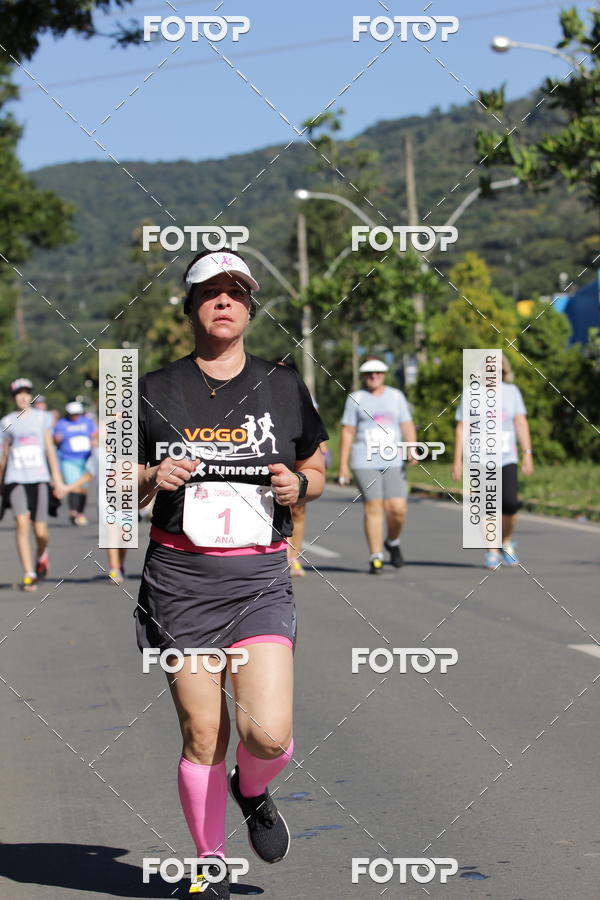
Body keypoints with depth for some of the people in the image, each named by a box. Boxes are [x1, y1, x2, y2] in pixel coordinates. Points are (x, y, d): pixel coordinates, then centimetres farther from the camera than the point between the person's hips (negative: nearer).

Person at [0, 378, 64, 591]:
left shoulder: (41, 417, 9)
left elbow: (50, 449, 9)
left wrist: (56, 477, 3)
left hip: (39, 479, 1)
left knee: (40, 531, -2)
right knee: (22, 523, -17)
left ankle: (41, 555, 33)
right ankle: (29, 575, -15)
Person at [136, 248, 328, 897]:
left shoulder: (283, 387, 8)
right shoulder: (156, 392, 5)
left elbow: (316, 470, 18)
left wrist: (298, 485, -4)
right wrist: (152, 479, -11)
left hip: (259, 580, 0)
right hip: (180, 580, 0)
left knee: (268, 733, -14)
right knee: (202, 736, 0)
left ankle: (252, 792, 21)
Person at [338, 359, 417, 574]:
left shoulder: (396, 396, 14)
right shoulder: (356, 399, 8)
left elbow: (407, 425, 9)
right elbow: (347, 433, 7)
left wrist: (412, 448, -10)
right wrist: (343, 465, 1)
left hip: (393, 461, 2)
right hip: (364, 462, -2)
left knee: (398, 509, -8)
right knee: (373, 508, -10)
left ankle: (392, 542, 21)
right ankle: (375, 558, -4)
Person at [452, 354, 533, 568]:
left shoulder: (511, 391, 7)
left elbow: (521, 423, 4)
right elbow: (461, 429, 2)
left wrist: (527, 453, -6)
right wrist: (457, 460, -4)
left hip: (507, 459, 1)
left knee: (510, 503, -13)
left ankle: (506, 542, 12)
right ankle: (492, 551, 12)